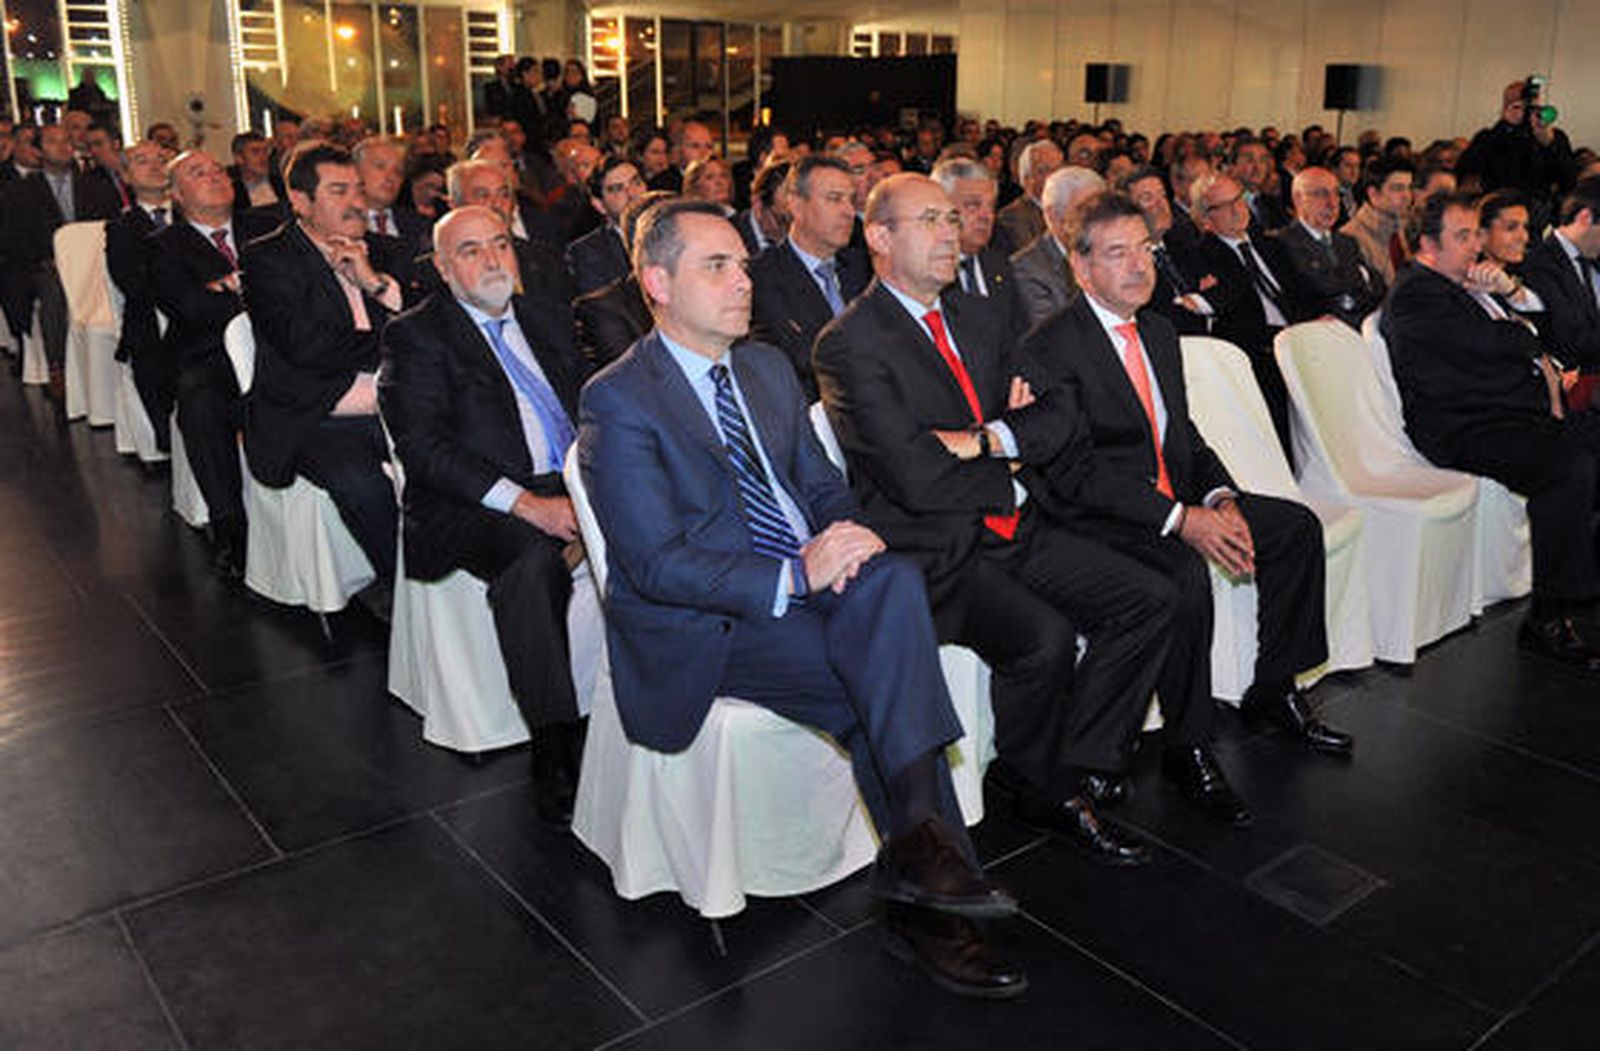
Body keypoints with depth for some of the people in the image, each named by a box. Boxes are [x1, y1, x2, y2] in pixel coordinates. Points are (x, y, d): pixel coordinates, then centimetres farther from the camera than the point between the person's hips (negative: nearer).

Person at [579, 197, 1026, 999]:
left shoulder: (769, 366, 14)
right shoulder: (618, 403, -9)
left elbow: (821, 483, 17)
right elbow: (656, 564, -16)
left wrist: (841, 537, -7)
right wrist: (794, 576, -24)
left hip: (809, 580, 7)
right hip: (698, 628, -6)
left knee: (891, 578, -24)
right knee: (888, 675, -24)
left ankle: (919, 843, -21)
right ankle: (922, 902, -12)